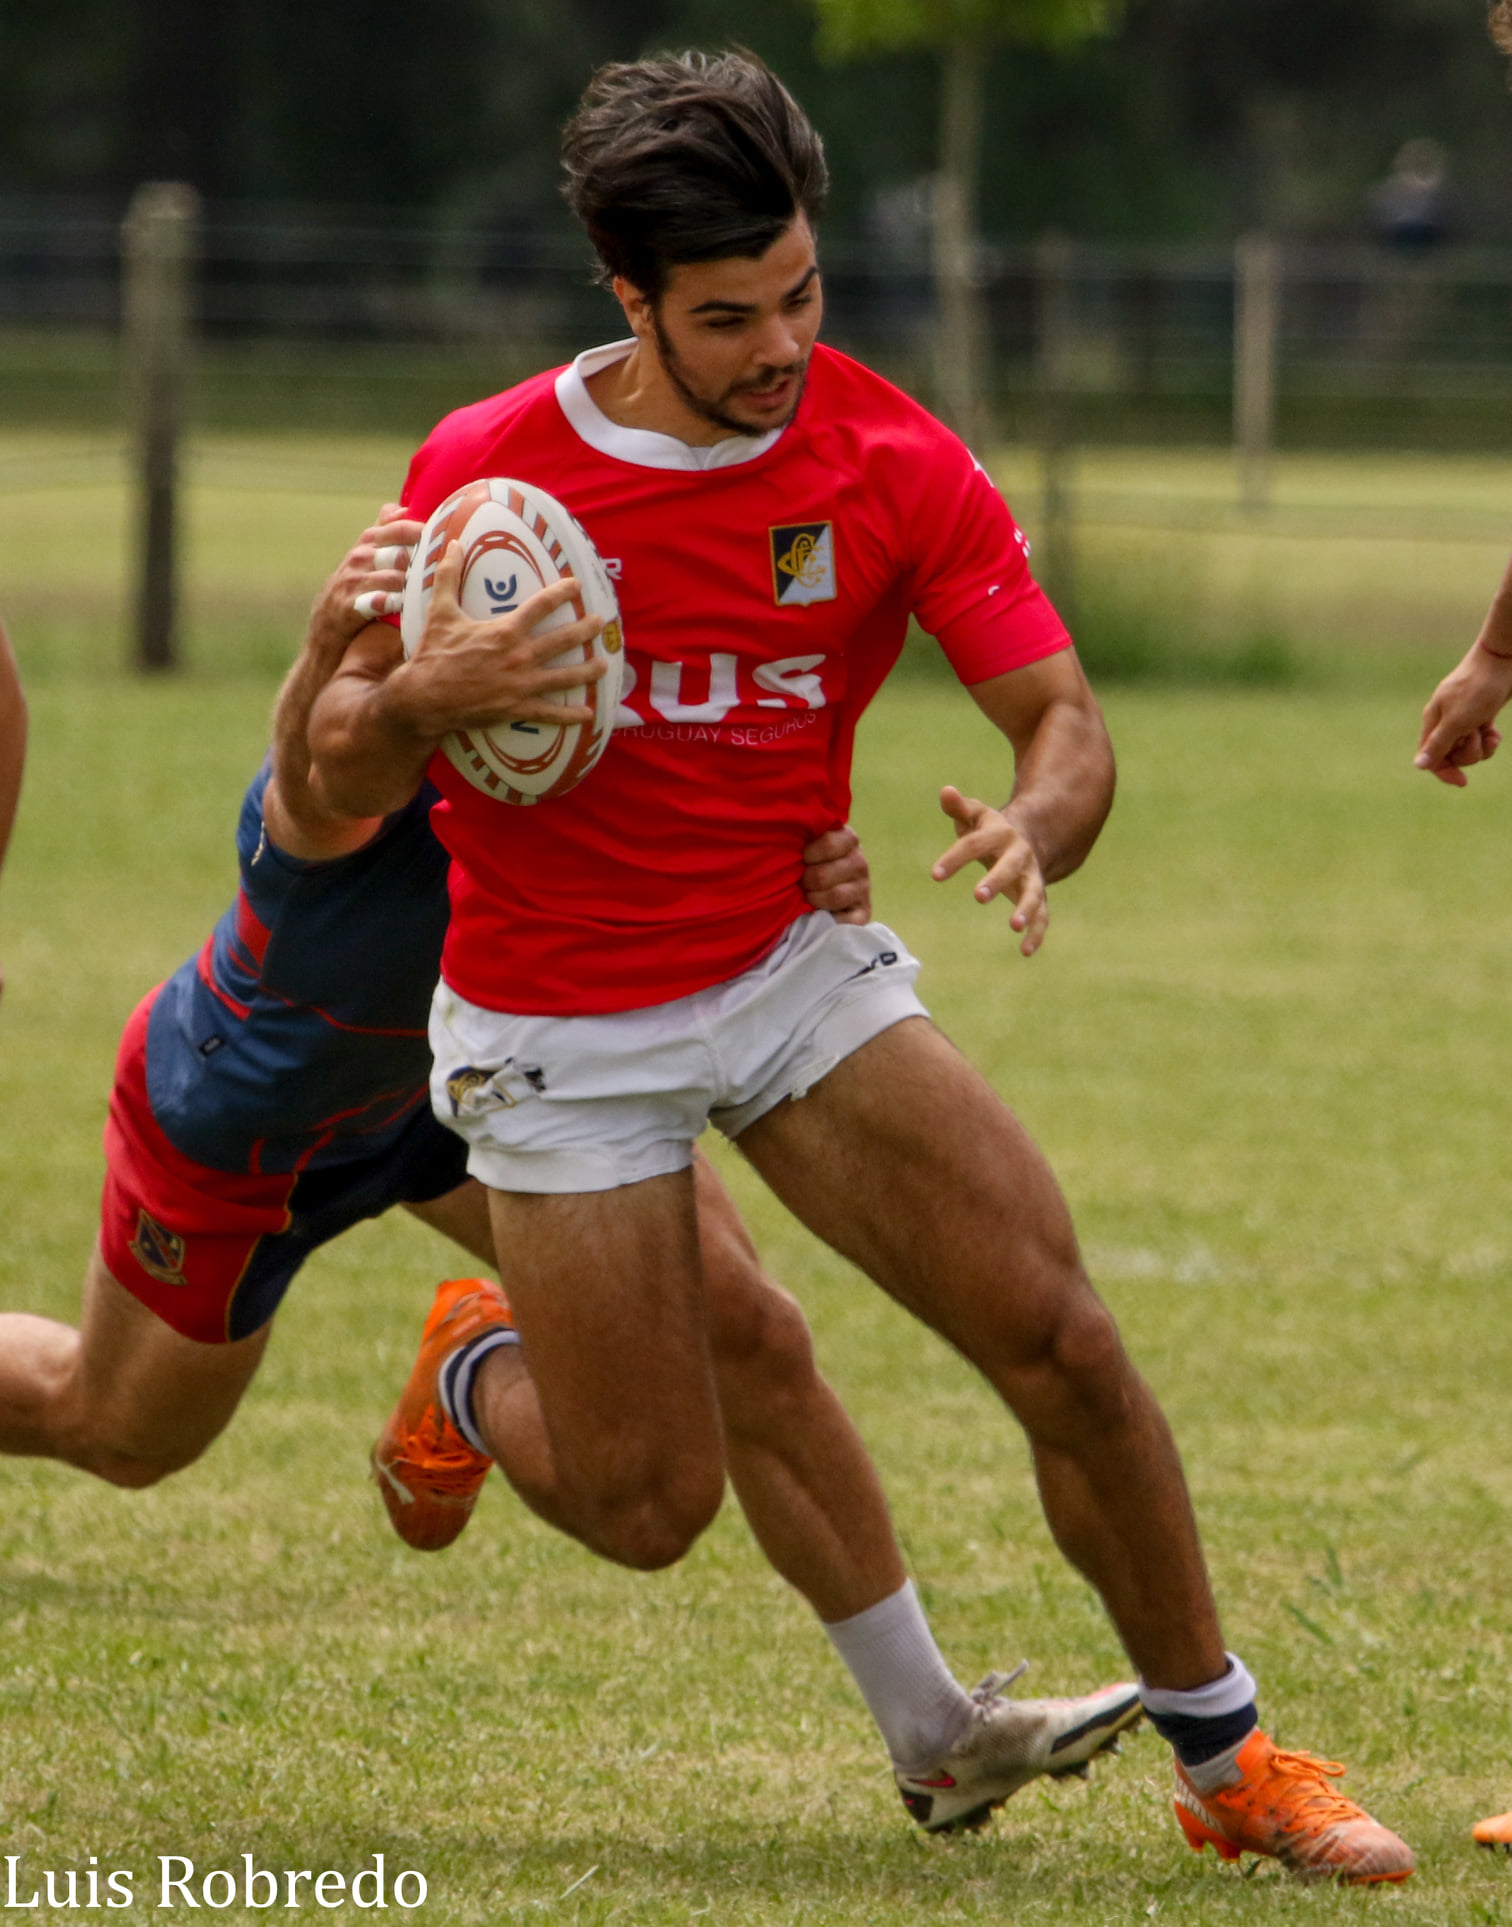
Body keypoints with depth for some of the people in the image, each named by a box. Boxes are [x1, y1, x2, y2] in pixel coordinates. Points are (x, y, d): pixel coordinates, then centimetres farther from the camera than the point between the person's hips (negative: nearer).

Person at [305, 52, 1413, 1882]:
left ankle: (1225, 1761, 5)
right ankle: (470, 1376, 32)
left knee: (1061, 1339, -12)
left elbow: (1063, 717, -13)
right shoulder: (486, 468, -15)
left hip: (793, 965, 2)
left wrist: (1035, 823, -37)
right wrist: (422, 697, -30)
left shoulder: (898, 464, -12)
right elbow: (342, 776, -6)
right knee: (647, 1505, -4)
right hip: (558, 1022, -2)